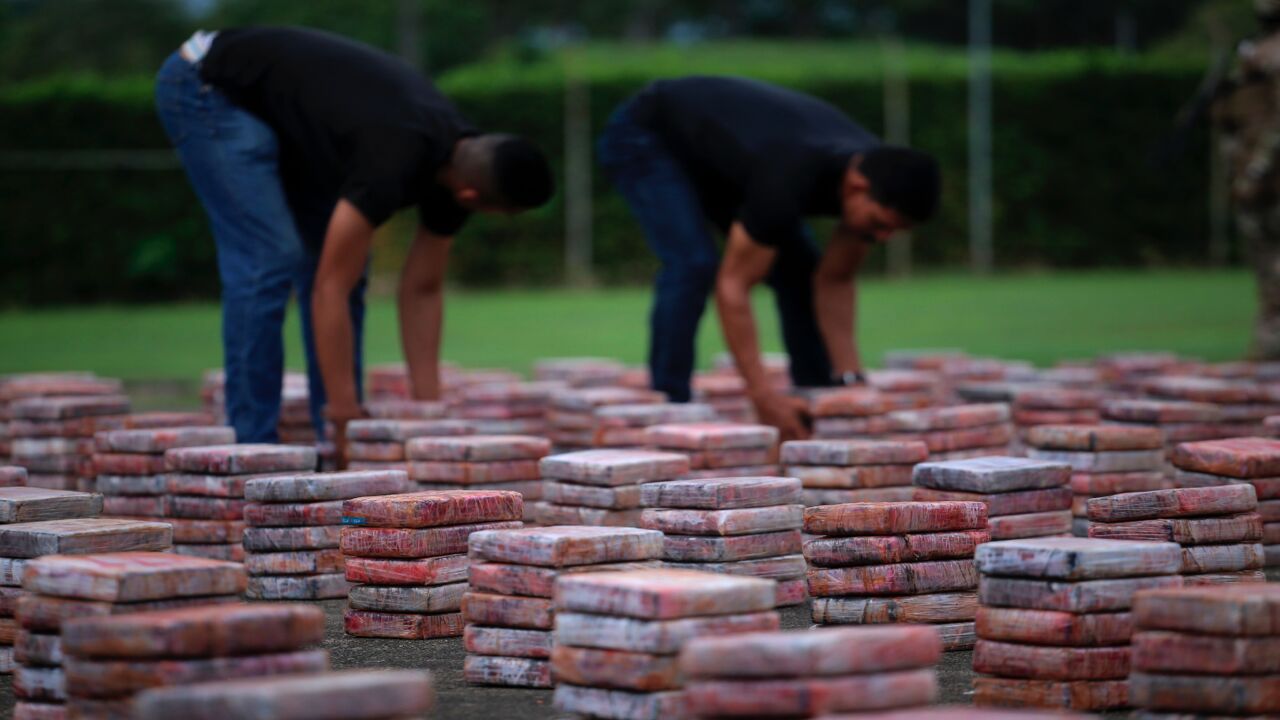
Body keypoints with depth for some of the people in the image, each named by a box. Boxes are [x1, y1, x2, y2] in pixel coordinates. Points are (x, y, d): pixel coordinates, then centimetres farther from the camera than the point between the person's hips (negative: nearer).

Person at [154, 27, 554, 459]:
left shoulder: (457, 163, -9)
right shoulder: (393, 162, -36)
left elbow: (422, 291, 2)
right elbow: (330, 289, -32)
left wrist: (429, 408, 0)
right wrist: (345, 417, -29)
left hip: (280, 113, 9)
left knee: (346, 264, 4)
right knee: (268, 260, -19)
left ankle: (336, 438, 8)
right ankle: (252, 445, -12)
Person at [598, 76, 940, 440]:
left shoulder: (878, 177, -19)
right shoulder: (788, 181, -42)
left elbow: (834, 281, -8)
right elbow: (733, 285, -37)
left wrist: (850, 379, -15)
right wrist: (762, 394, -41)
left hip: (717, 150, 8)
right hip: (645, 137, -8)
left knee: (800, 268, 0)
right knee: (693, 263, -28)